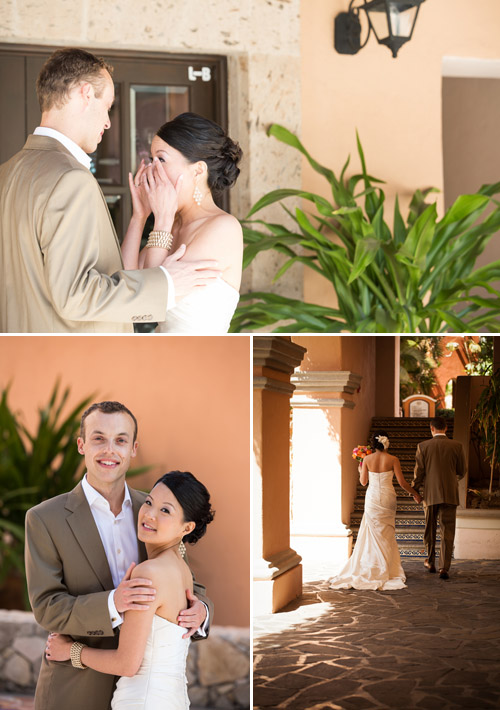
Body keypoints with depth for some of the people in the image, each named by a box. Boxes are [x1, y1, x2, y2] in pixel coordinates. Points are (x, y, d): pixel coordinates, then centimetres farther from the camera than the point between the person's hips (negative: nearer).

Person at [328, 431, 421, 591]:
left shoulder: (367, 459, -5)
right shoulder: (393, 460, -7)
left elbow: (363, 482, 0)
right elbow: (402, 482, -6)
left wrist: (361, 470, 19)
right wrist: (415, 493, 8)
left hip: (372, 498, 1)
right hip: (388, 498, -1)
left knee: (373, 533, 11)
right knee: (387, 534, 10)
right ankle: (385, 570, 11)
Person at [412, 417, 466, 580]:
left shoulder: (423, 446, -4)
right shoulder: (457, 446, -3)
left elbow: (418, 473, -3)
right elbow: (461, 472, 4)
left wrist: (414, 491, 12)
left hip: (430, 494, 1)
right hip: (449, 494, -1)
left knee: (430, 530, 17)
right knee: (447, 532, 1)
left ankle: (431, 563, 29)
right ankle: (444, 568, -6)